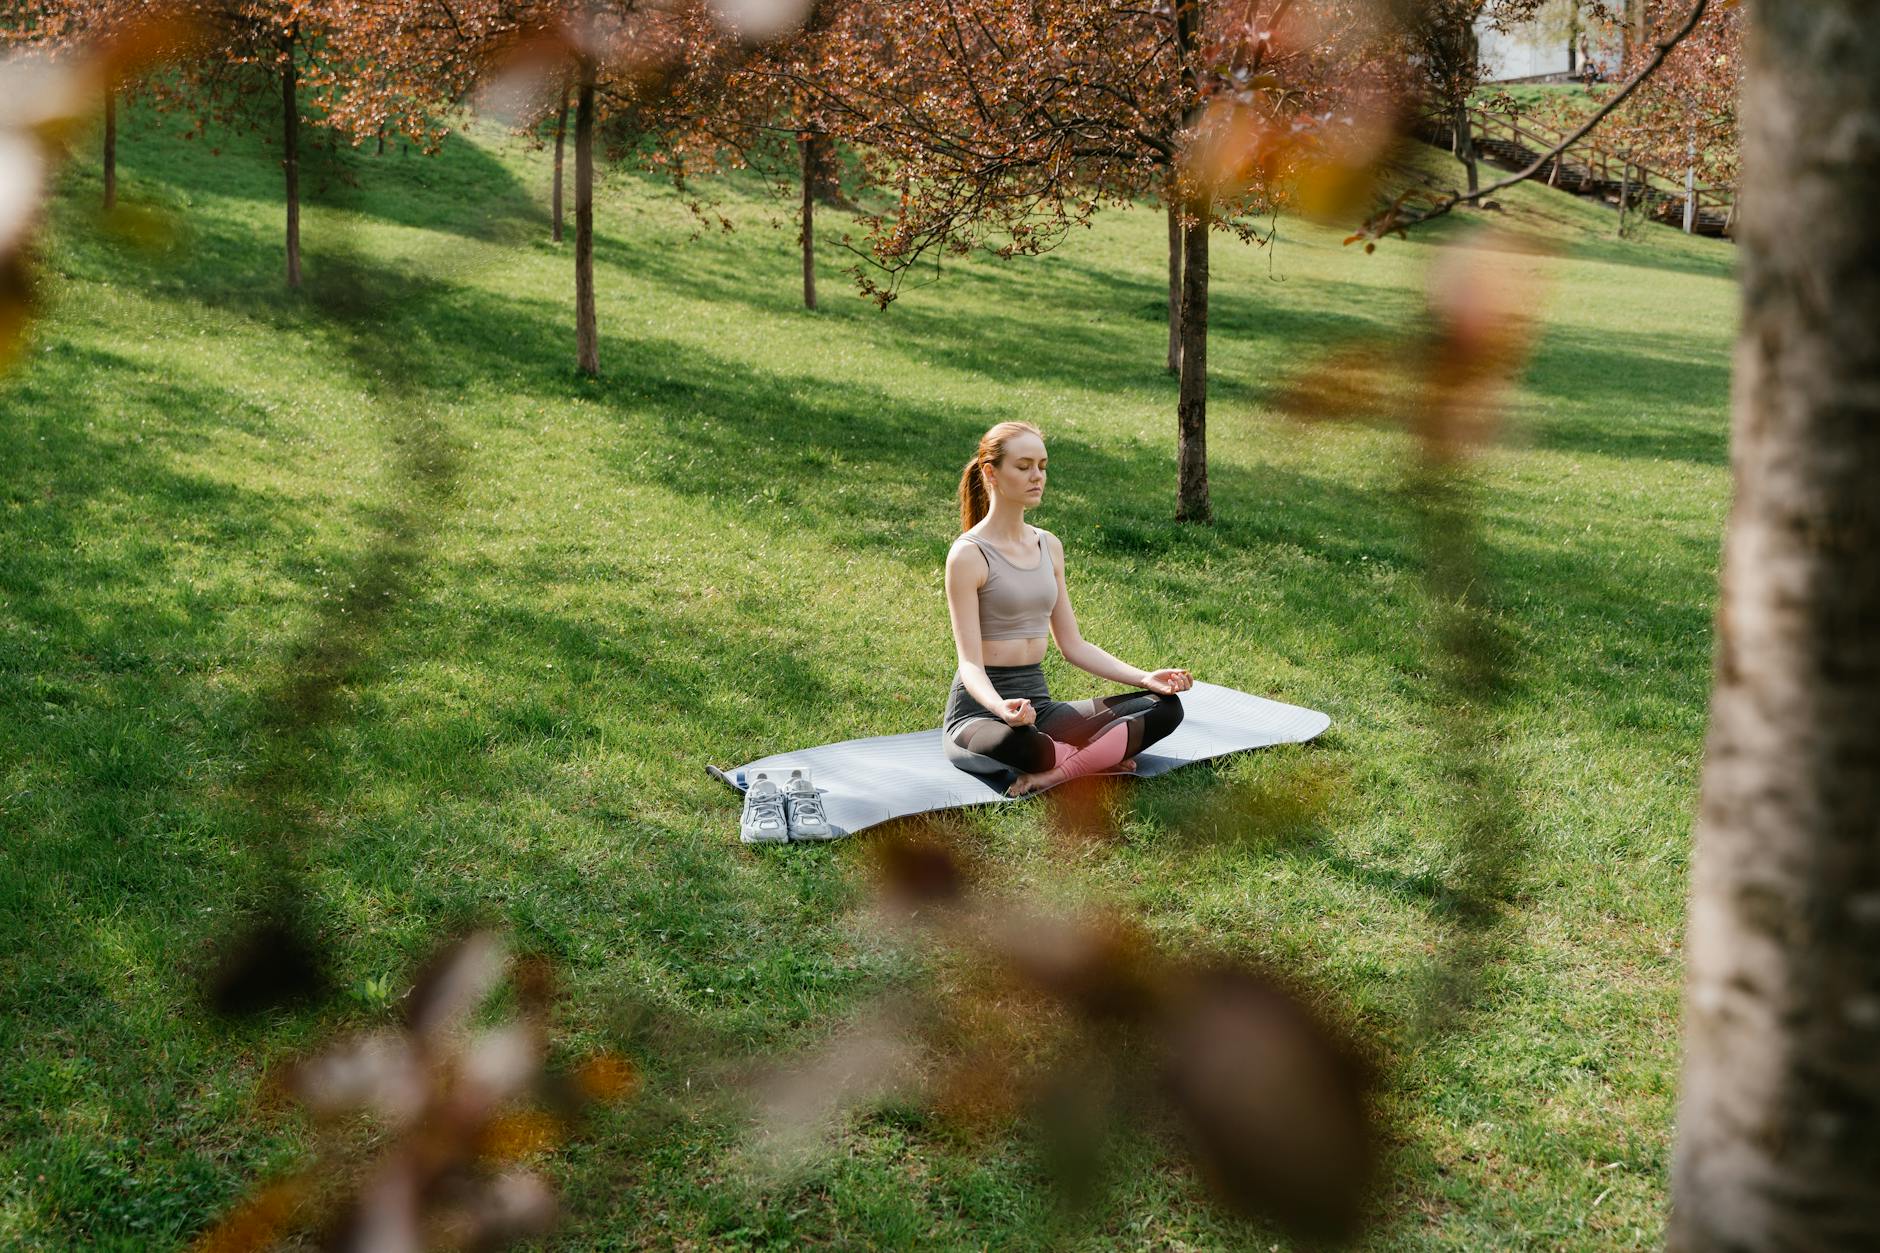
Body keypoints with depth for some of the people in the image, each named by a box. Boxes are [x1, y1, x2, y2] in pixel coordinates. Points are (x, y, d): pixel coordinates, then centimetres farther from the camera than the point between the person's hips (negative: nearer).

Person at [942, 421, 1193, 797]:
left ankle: (1056, 772, -23)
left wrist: (1144, 678, 0)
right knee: (1015, 741, -44)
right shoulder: (969, 555, -11)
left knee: (1166, 706, -10)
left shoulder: (1049, 547, 11)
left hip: (1038, 705, 7)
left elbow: (1073, 645, 14)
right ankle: (1101, 756, -14)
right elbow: (971, 663, -16)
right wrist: (1001, 707, -38)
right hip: (980, 710, -7)